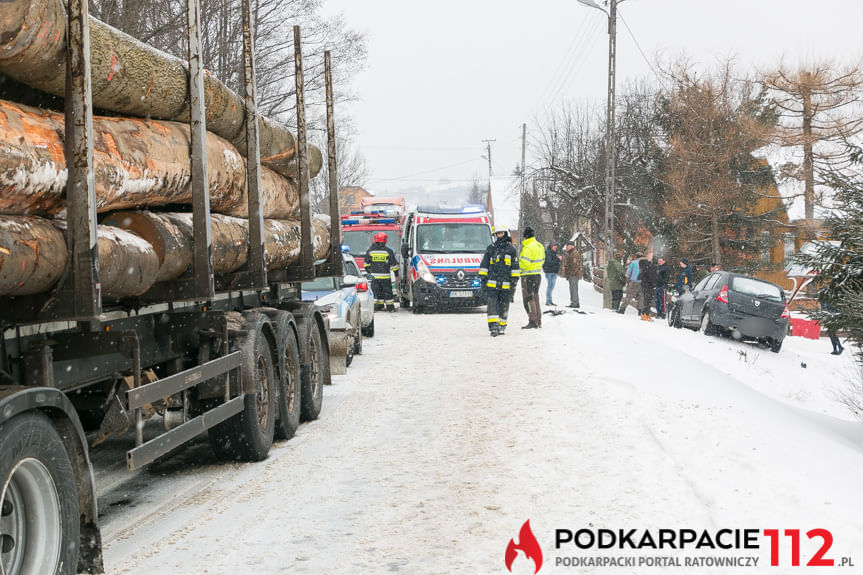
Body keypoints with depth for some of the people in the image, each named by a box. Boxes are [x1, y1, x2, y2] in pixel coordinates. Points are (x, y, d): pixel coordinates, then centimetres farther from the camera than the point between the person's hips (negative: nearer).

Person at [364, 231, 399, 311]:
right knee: (387, 292, 6)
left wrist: (368, 271, 28)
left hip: (374, 276, 1)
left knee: (376, 292, 8)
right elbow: (394, 264, -1)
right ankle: (390, 307, 10)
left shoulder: (370, 250, 0)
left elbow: (366, 262, 12)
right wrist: (396, 275, 10)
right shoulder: (388, 251, -6)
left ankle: (379, 306, 6)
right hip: (385, 276, -1)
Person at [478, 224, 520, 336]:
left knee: (504, 307, 5)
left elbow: (515, 267, 8)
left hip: (506, 285, 0)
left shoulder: (511, 249, 6)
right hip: (492, 284, 0)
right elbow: (484, 265, 12)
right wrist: (483, 280, 6)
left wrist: (514, 281, 3)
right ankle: (493, 327, -14)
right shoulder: (490, 249, 9)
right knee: (492, 306, -11)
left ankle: (501, 326, 17)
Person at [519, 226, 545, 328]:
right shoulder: (540, 246, 11)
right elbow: (542, 260, 17)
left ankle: (533, 322, -8)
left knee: (528, 299, -5)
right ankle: (538, 321, 19)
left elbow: (524, 263, -24)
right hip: (538, 274, 9)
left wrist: (518, 263, -5)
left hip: (528, 275, -9)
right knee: (535, 297, 16)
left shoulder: (527, 247, -19)